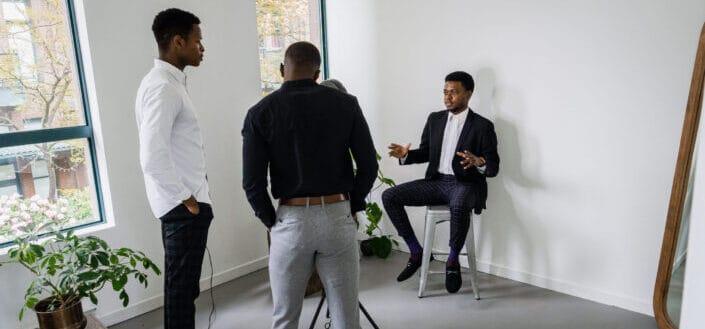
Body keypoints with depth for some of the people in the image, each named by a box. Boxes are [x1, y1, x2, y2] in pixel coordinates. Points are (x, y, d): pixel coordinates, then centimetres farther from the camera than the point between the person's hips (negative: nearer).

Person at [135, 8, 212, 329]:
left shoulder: (168, 81, 12)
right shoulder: (163, 87, -20)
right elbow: (153, 157, -28)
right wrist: (186, 198, -17)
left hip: (183, 201, 10)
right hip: (183, 204, -10)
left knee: (182, 281, 22)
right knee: (182, 284, 4)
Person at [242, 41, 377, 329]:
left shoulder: (260, 113, -2)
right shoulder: (345, 104, 1)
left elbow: (252, 182, -7)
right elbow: (369, 166, -1)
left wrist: (271, 222, 8)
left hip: (291, 220, 0)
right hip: (338, 217, 1)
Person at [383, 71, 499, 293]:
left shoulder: (482, 126, -4)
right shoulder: (435, 119, 11)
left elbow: (494, 168, -6)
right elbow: (425, 152, 17)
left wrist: (479, 163, -30)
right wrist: (406, 155, -5)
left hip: (465, 185, -5)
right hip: (436, 181, 5)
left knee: (458, 205, -41)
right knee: (389, 196, -12)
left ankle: (453, 261, -14)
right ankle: (416, 252, 1)